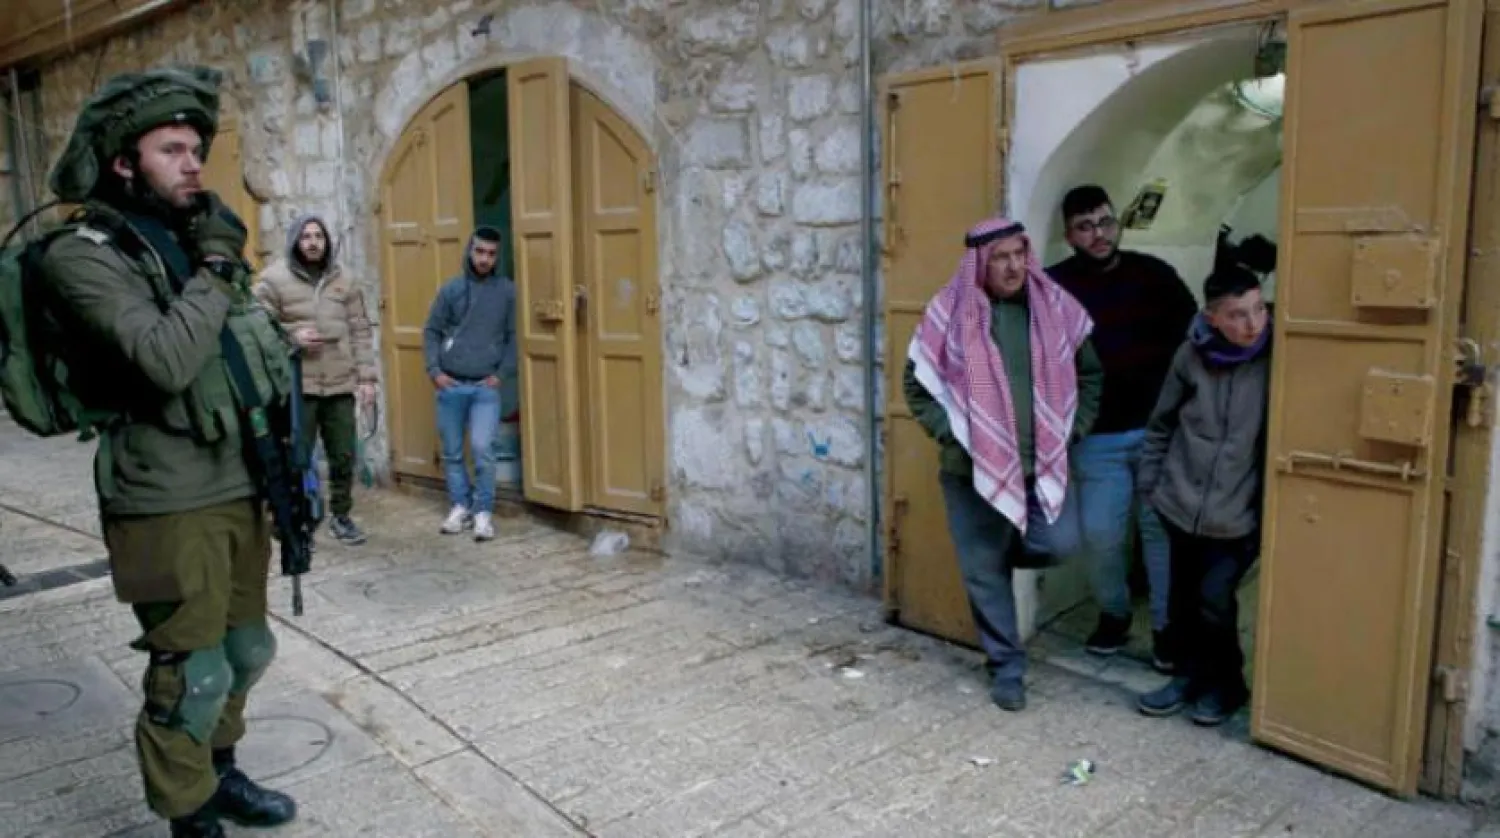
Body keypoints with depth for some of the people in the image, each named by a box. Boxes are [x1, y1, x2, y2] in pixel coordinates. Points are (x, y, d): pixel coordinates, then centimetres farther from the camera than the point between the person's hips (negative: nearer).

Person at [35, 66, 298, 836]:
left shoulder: (197, 240, 13)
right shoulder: (83, 257, -10)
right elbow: (165, 362, -27)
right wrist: (213, 270, -14)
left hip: (241, 493, 7)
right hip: (168, 509, -7)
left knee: (245, 652, 18)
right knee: (190, 677, 0)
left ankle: (220, 773, 39)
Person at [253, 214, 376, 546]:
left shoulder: (344, 281, 10)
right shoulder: (273, 278, -1)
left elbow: (360, 331, 10)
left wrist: (366, 376, 4)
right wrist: (292, 335, -17)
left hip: (340, 384, 4)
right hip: (296, 386, -3)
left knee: (344, 455, 11)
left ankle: (340, 516, 27)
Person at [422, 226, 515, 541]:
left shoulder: (508, 291, 1)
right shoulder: (451, 289, 4)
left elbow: (514, 337, 3)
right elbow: (431, 331, 8)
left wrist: (502, 373, -6)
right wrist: (434, 370, -2)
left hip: (486, 386, -2)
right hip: (450, 385, 2)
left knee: (482, 447, -12)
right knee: (452, 451, 8)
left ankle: (484, 511, 2)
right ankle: (460, 506, 23)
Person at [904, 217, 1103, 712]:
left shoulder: (1056, 308, 1)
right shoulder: (949, 315, -7)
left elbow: (1089, 374, 13)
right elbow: (916, 385, 0)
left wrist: (1071, 431, 4)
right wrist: (952, 435, -8)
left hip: (1041, 464, 2)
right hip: (973, 468, -2)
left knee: (1057, 545, -8)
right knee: (984, 570, 4)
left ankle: (1006, 552, 27)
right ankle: (1006, 667, 22)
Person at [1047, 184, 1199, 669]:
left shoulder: (1154, 274, 3)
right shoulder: (1054, 287, -3)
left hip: (1160, 428, 1)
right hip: (1097, 437, -1)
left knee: (1163, 527, 5)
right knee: (1099, 533, 0)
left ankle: (1167, 626, 21)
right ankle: (1114, 614, 27)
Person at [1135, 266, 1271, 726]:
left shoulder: (1274, 360, -12)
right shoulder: (1191, 356, -5)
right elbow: (1161, 424, 7)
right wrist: (1149, 482, 8)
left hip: (1238, 515, -3)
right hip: (1181, 505, 3)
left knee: (1214, 597, -8)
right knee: (1183, 600, 13)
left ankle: (1226, 683, 17)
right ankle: (1192, 674, 36)